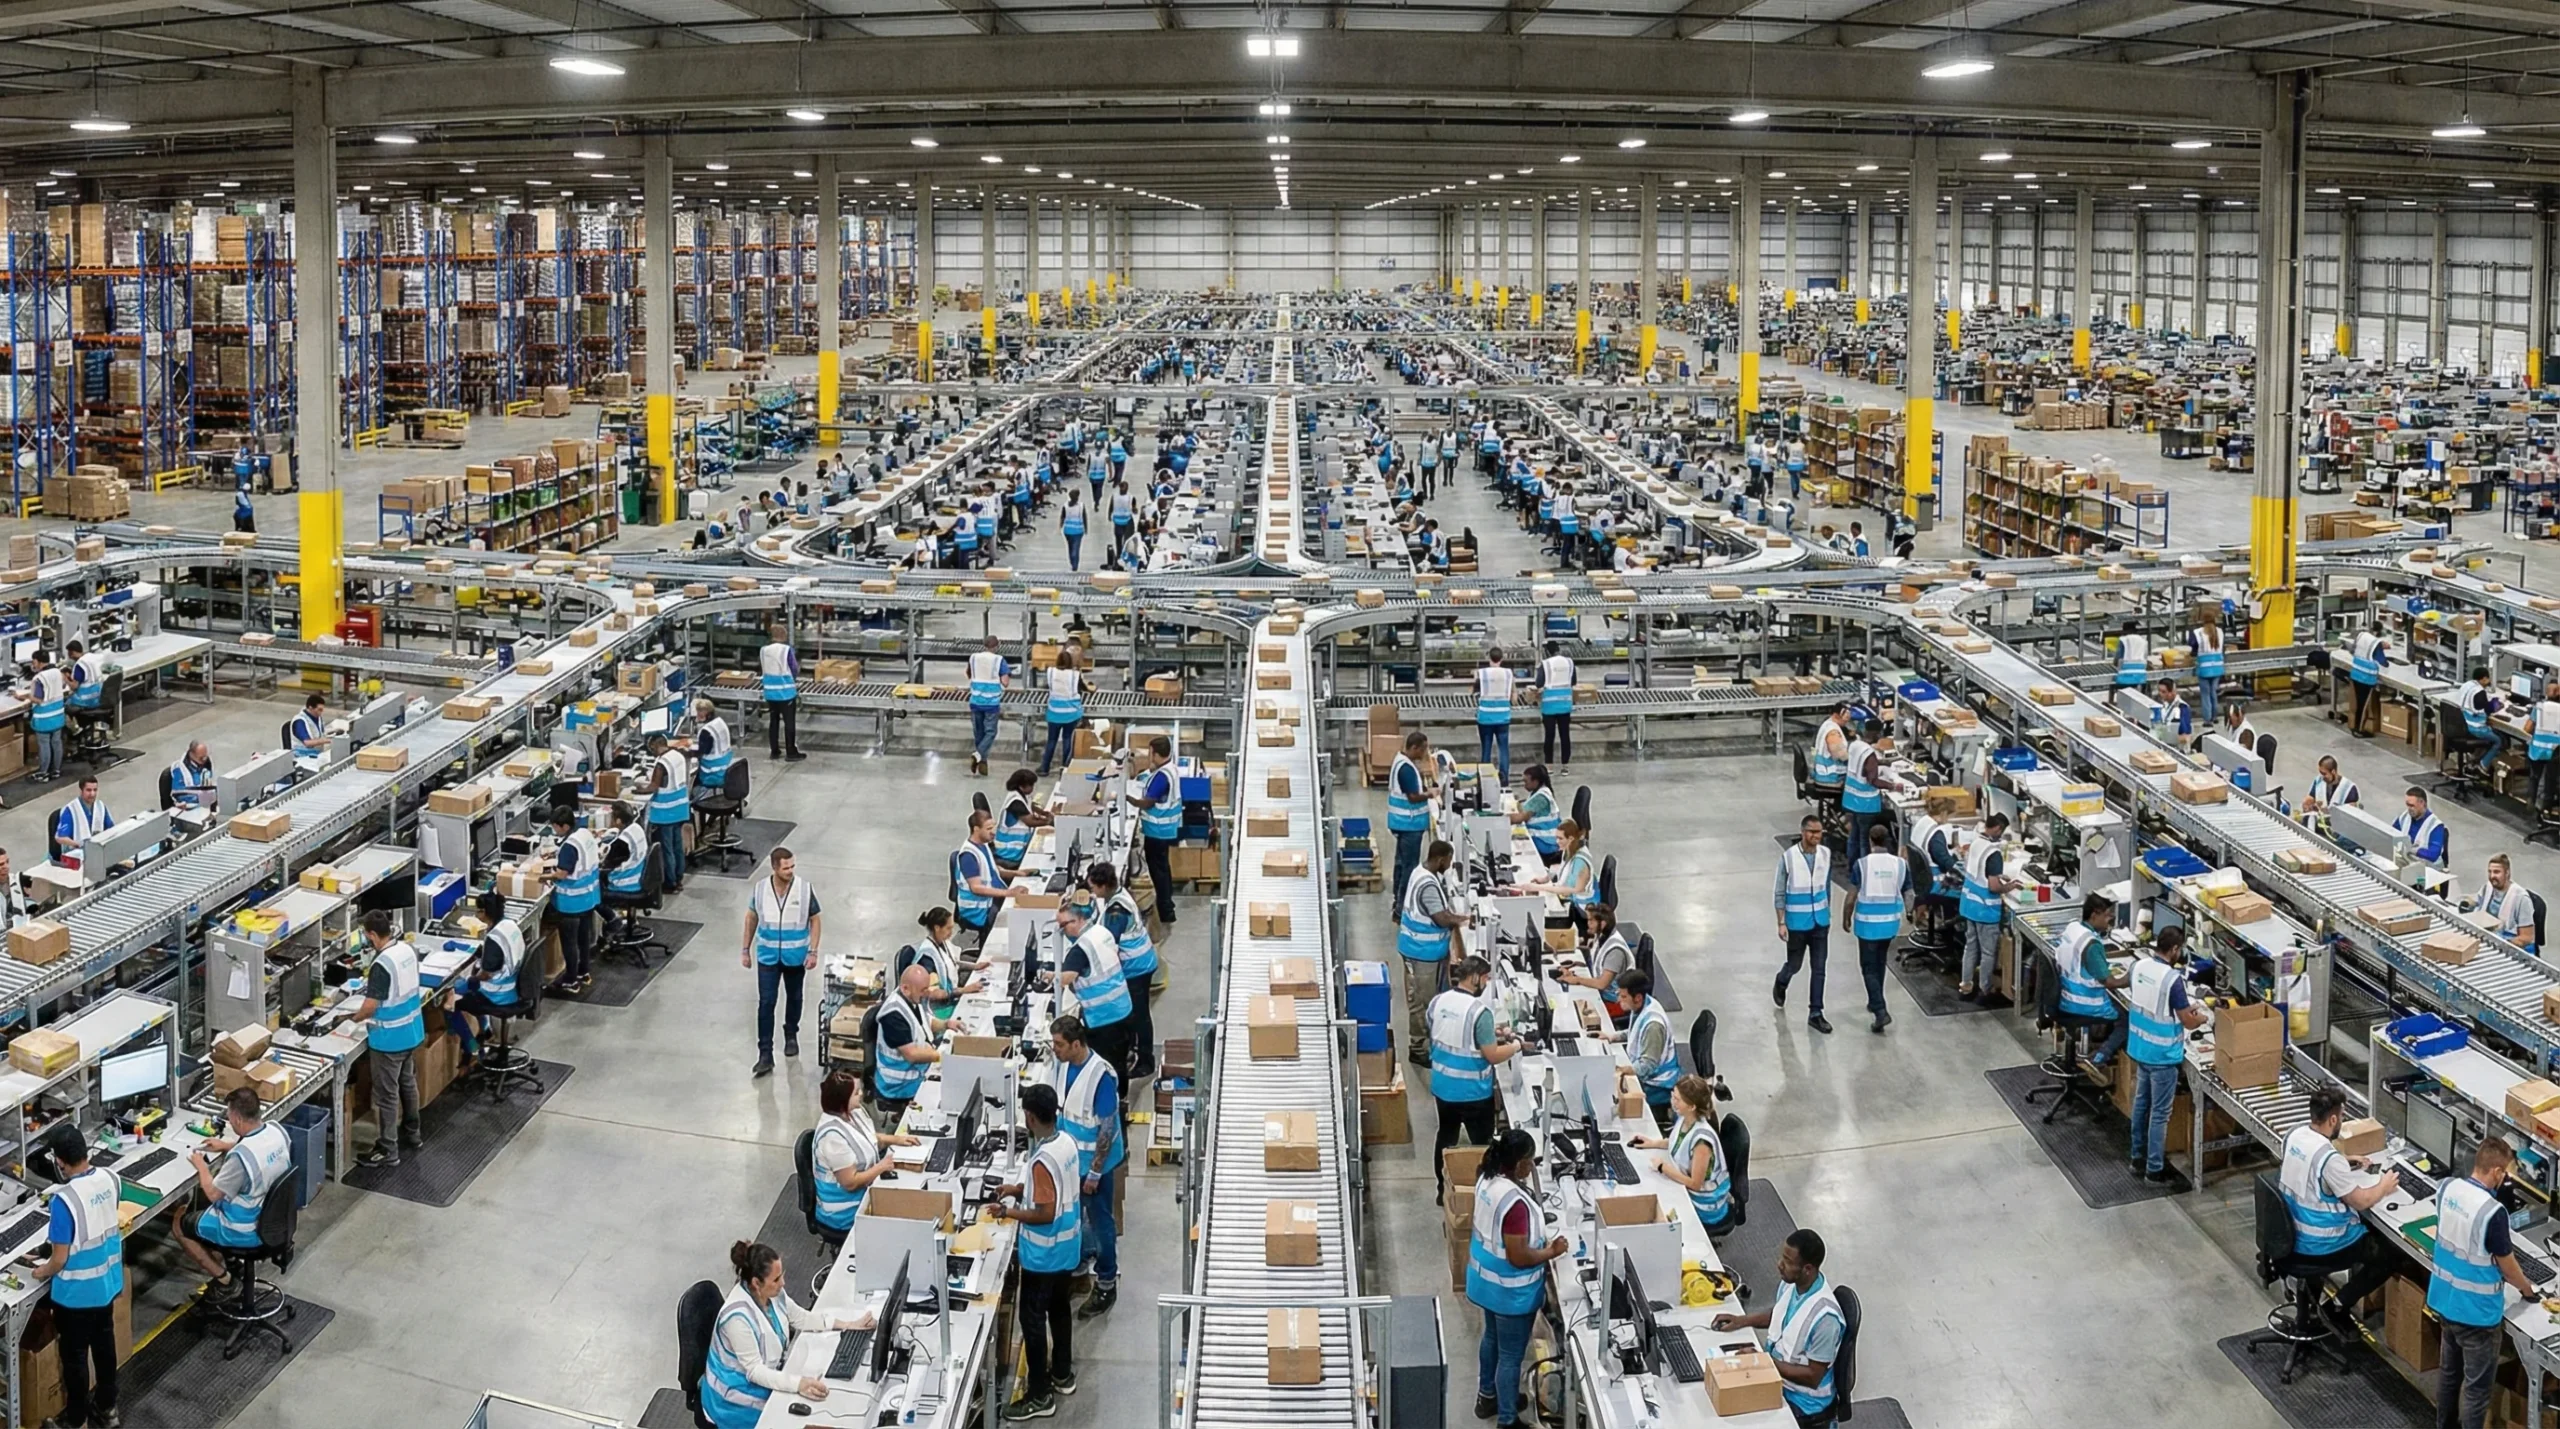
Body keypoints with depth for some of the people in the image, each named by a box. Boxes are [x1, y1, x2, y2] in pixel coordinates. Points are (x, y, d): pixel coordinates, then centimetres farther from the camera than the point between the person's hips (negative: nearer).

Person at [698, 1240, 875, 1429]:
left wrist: (847, 1325, 0)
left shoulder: (772, 1292, -9)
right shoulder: (738, 1316, -33)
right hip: (739, 1395, -8)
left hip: (769, 1377, 8)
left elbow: (801, 1318, 8)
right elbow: (754, 1370, -30)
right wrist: (798, 1384, -41)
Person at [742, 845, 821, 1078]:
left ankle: (791, 1035, 42)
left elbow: (815, 921, -5)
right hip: (768, 956, 0)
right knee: (766, 1003, -4)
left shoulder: (805, 889, -14)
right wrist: (745, 950, 5)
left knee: (793, 998, 18)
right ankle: (765, 1054, -1)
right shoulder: (760, 889, -10)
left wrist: (813, 952, -10)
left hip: (795, 956, 0)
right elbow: (751, 920, 3)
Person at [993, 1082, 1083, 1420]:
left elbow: (1046, 1214, -27)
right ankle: (1062, 1374, 40)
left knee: (1032, 1318, 4)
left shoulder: (1043, 1160, -30)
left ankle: (1039, 1396, 13)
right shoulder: (1067, 1142, -3)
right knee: (1058, 1308, 24)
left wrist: (1008, 1212, -16)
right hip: (1066, 1248, 9)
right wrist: (1021, 1189, 13)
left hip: (1044, 1254, -9)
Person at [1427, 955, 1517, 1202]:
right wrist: (1515, 1046, -4)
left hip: (1442, 1087, 6)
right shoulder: (1479, 1010, -25)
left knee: (1446, 1136, 22)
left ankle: (1442, 1190, 33)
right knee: (1482, 1144, 10)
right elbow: (1493, 1056, -22)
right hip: (1472, 1093, -6)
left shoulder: (1438, 1001, -4)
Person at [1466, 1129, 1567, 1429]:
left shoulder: (1486, 1181, -7)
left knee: (1492, 1337, 29)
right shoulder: (1515, 1202, -34)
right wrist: (1551, 1251, -13)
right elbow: (1518, 1257, -29)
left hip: (1485, 1278, 9)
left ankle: (1487, 1396, 49)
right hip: (1510, 1290, -9)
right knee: (1510, 1355, 8)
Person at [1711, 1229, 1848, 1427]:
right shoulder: (1790, 1283, -8)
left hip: (1802, 1400, -8)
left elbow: (1813, 1377, -23)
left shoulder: (1825, 1316, -31)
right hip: (1775, 1378, 8)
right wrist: (1742, 1321, 1)